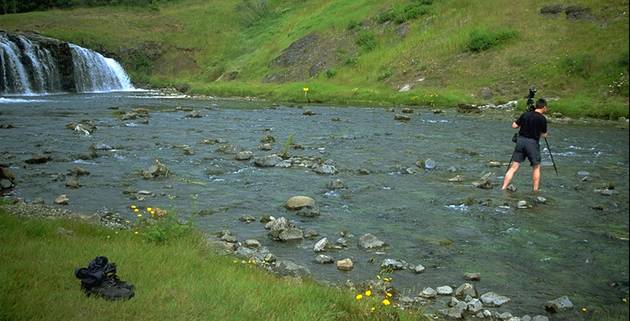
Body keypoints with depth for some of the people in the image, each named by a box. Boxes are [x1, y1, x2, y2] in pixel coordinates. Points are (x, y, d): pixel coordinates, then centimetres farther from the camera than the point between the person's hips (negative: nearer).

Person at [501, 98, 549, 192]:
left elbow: (514, 126, 7)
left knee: (514, 167, 3)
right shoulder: (542, 119, -6)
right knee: (536, 167, 14)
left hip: (520, 140, 4)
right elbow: (544, 135, 0)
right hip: (532, 142, -4)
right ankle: (535, 190, 14)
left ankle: (503, 188, -3)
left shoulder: (525, 114, 5)